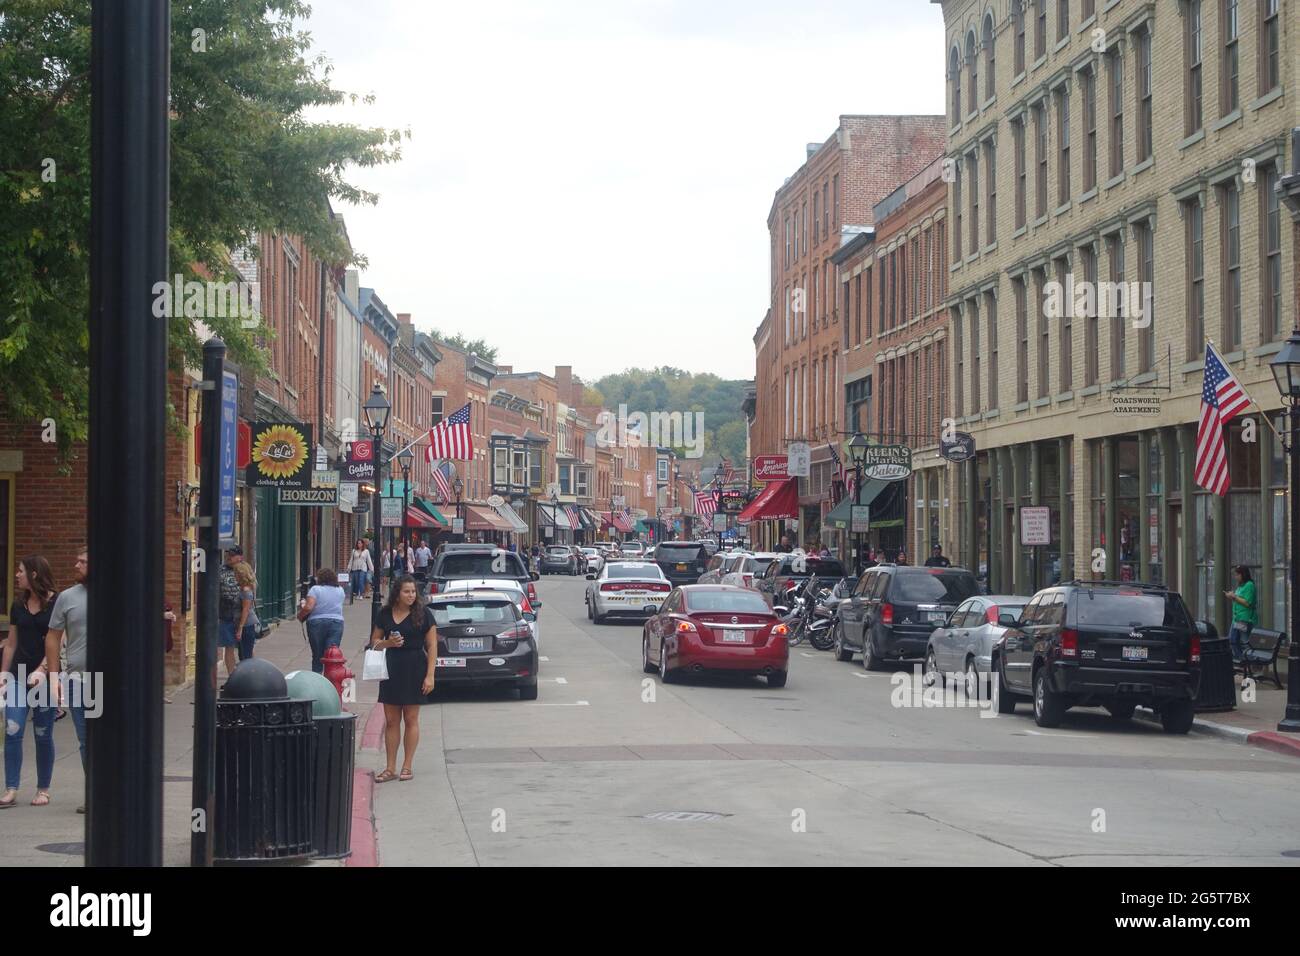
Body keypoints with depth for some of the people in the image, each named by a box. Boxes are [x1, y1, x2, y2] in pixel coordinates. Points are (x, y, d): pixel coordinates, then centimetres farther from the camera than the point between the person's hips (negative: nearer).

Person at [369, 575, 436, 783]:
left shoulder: (423, 614, -5)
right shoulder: (385, 614, 5)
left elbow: (432, 646, -5)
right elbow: (374, 642, 14)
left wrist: (430, 675, -11)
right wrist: (388, 643, -9)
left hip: (414, 669, -3)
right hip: (391, 670, 3)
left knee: (410, 719, 3)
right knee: (391, 721, 5)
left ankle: (407, 767, 10)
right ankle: (390, 768, 10)